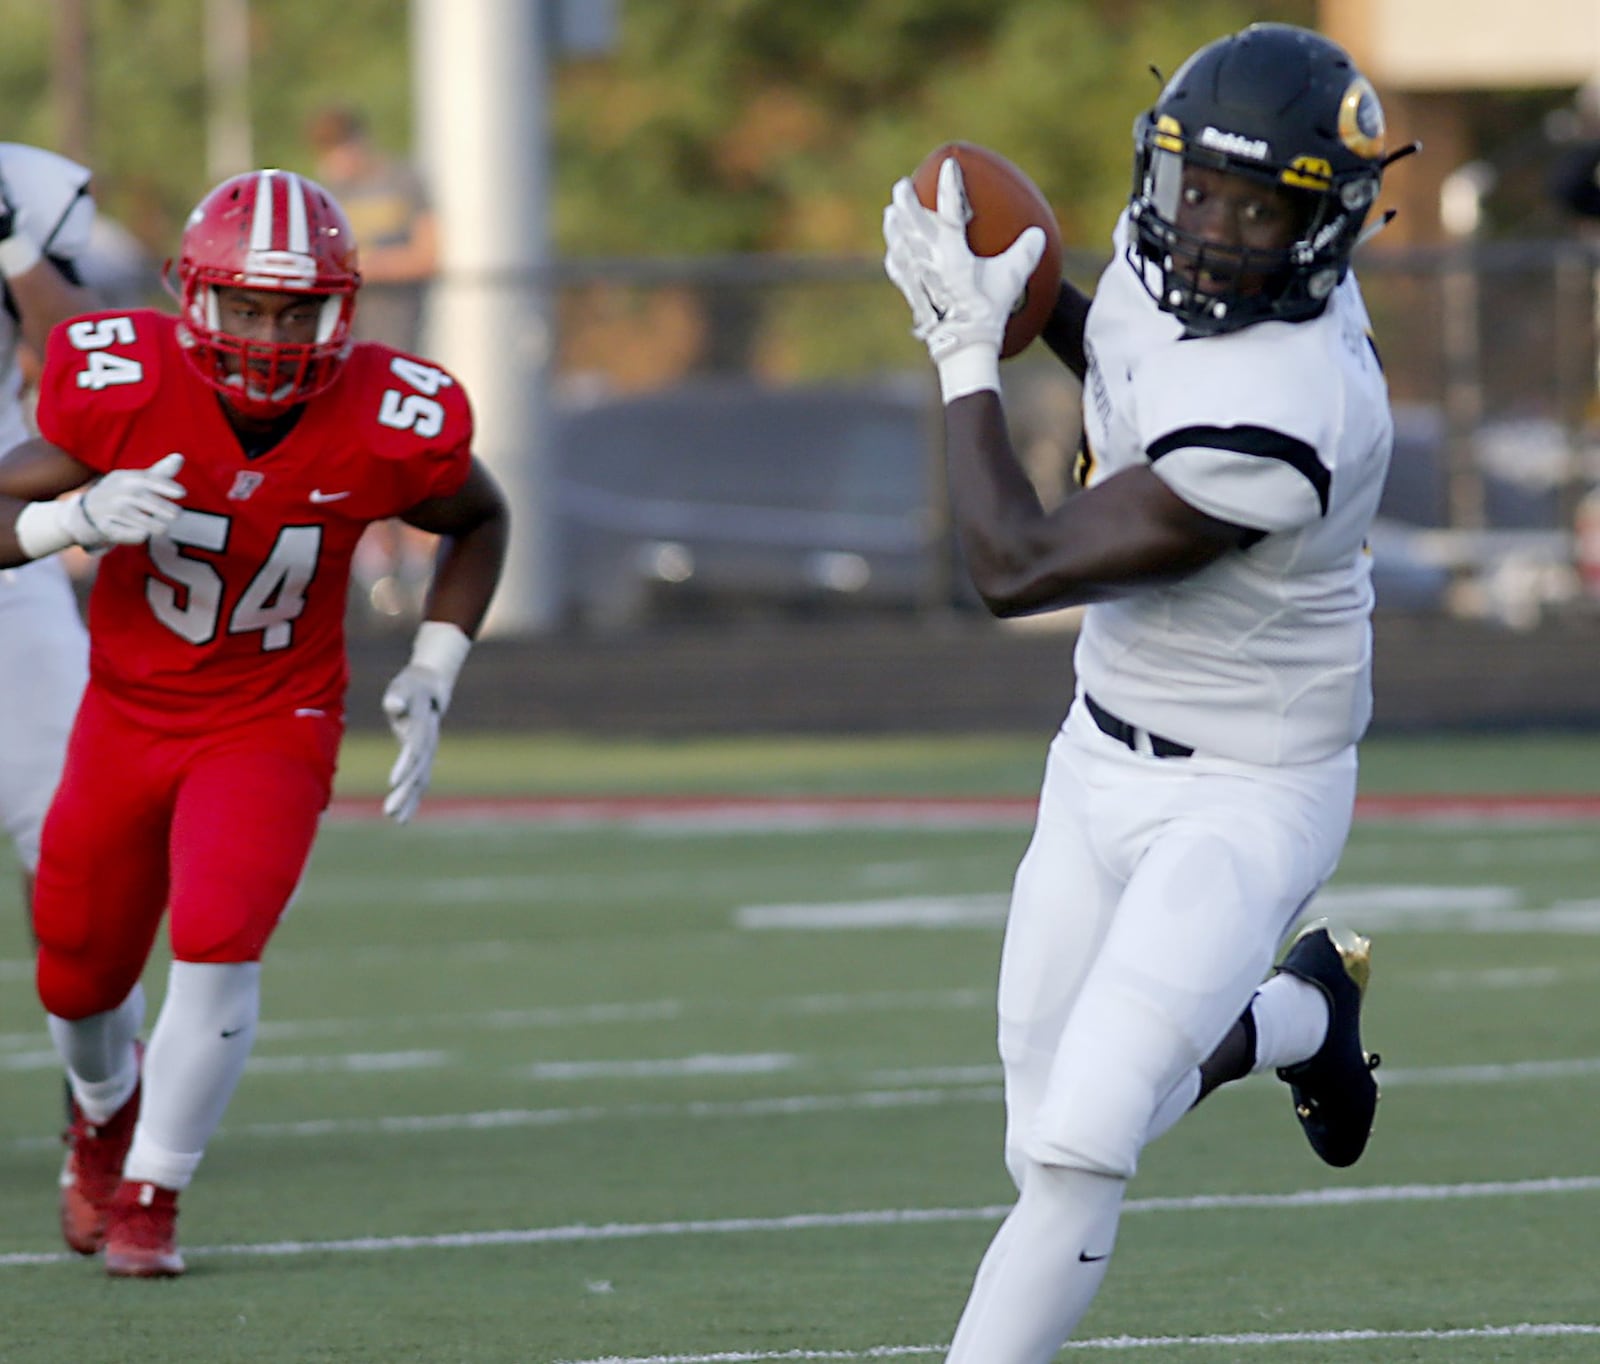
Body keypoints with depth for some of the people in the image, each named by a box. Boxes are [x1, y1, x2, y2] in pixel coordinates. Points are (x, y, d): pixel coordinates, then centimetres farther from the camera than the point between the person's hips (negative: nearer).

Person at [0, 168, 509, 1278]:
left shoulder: (392, 425, -20)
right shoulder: (124, 386, -23)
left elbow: (478, 521, 3)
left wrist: (435, 676, -5)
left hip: (274, 722, -1)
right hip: (128, 714, 1)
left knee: (218, 942, -21)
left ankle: (151, 1195, -2)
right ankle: (109, 1107, 48)